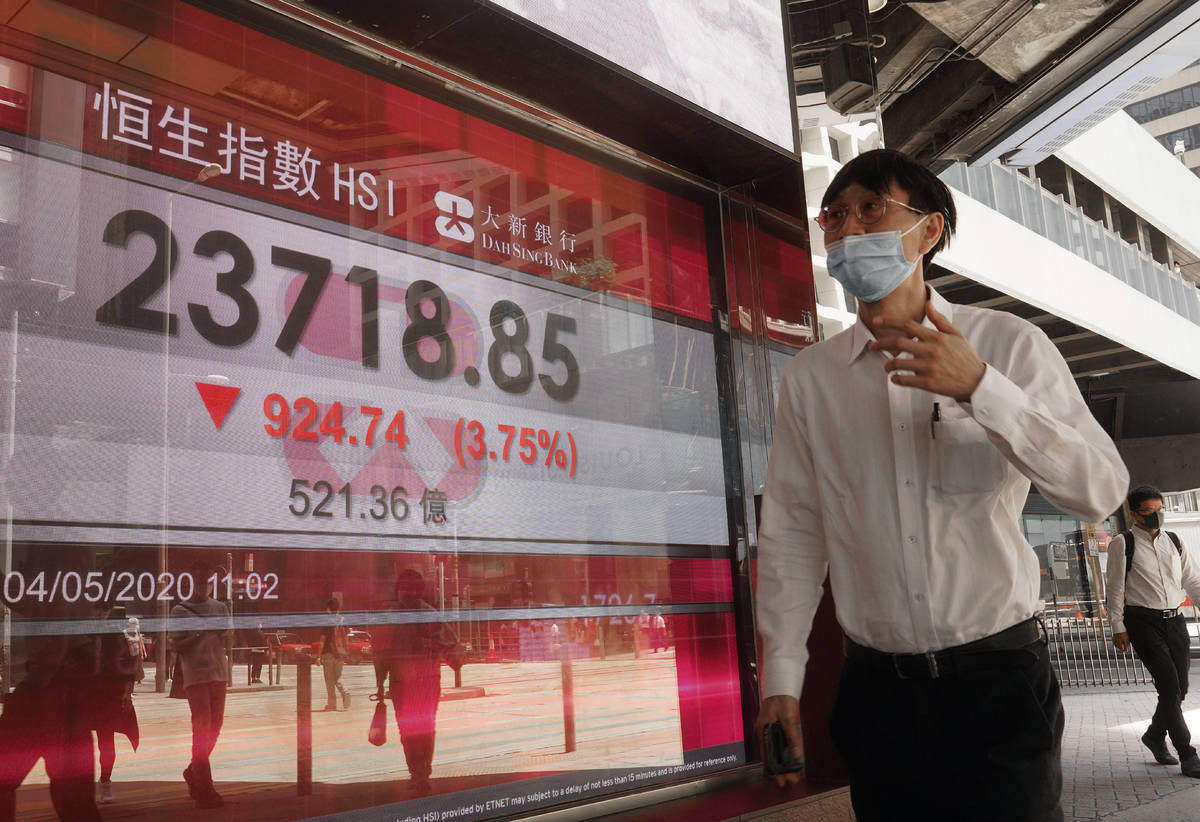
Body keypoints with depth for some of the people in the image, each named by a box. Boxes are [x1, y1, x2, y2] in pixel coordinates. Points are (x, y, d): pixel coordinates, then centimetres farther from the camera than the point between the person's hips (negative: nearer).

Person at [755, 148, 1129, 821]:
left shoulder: (1009, 344, -3)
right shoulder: (809, 376, 3)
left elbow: (1101, 491, -11)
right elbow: (791, 531, 2)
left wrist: (979, 388, -23)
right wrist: (782, 678, -1)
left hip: (998, 680, -2)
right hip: (876, 689, 2)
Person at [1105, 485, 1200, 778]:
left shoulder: (1174, 542, 12)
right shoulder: (1123, 543, -2)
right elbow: (1115, 587, -3)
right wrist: (1118, 627, -6)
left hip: (1174, 620, 5)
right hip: (1143, 621, -5)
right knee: (1169, 684, -12)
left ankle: (1155, 735, 32)